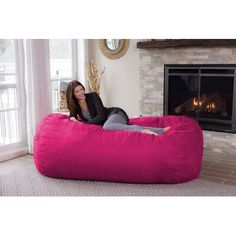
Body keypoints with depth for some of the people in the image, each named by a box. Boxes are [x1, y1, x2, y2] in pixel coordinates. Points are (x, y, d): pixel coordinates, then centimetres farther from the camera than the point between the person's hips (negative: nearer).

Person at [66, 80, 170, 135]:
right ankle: (159, 130, -34)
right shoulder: (75, 103, 8)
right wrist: (73, 118, -4)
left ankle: (142, 130, -48)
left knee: (107, 127, -43)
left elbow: (101, 116, -16)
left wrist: (85, 123, -20)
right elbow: (72, 114, 20)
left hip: (115, 114, -6)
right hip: (108, 120, 6)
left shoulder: (93, 96, -10)